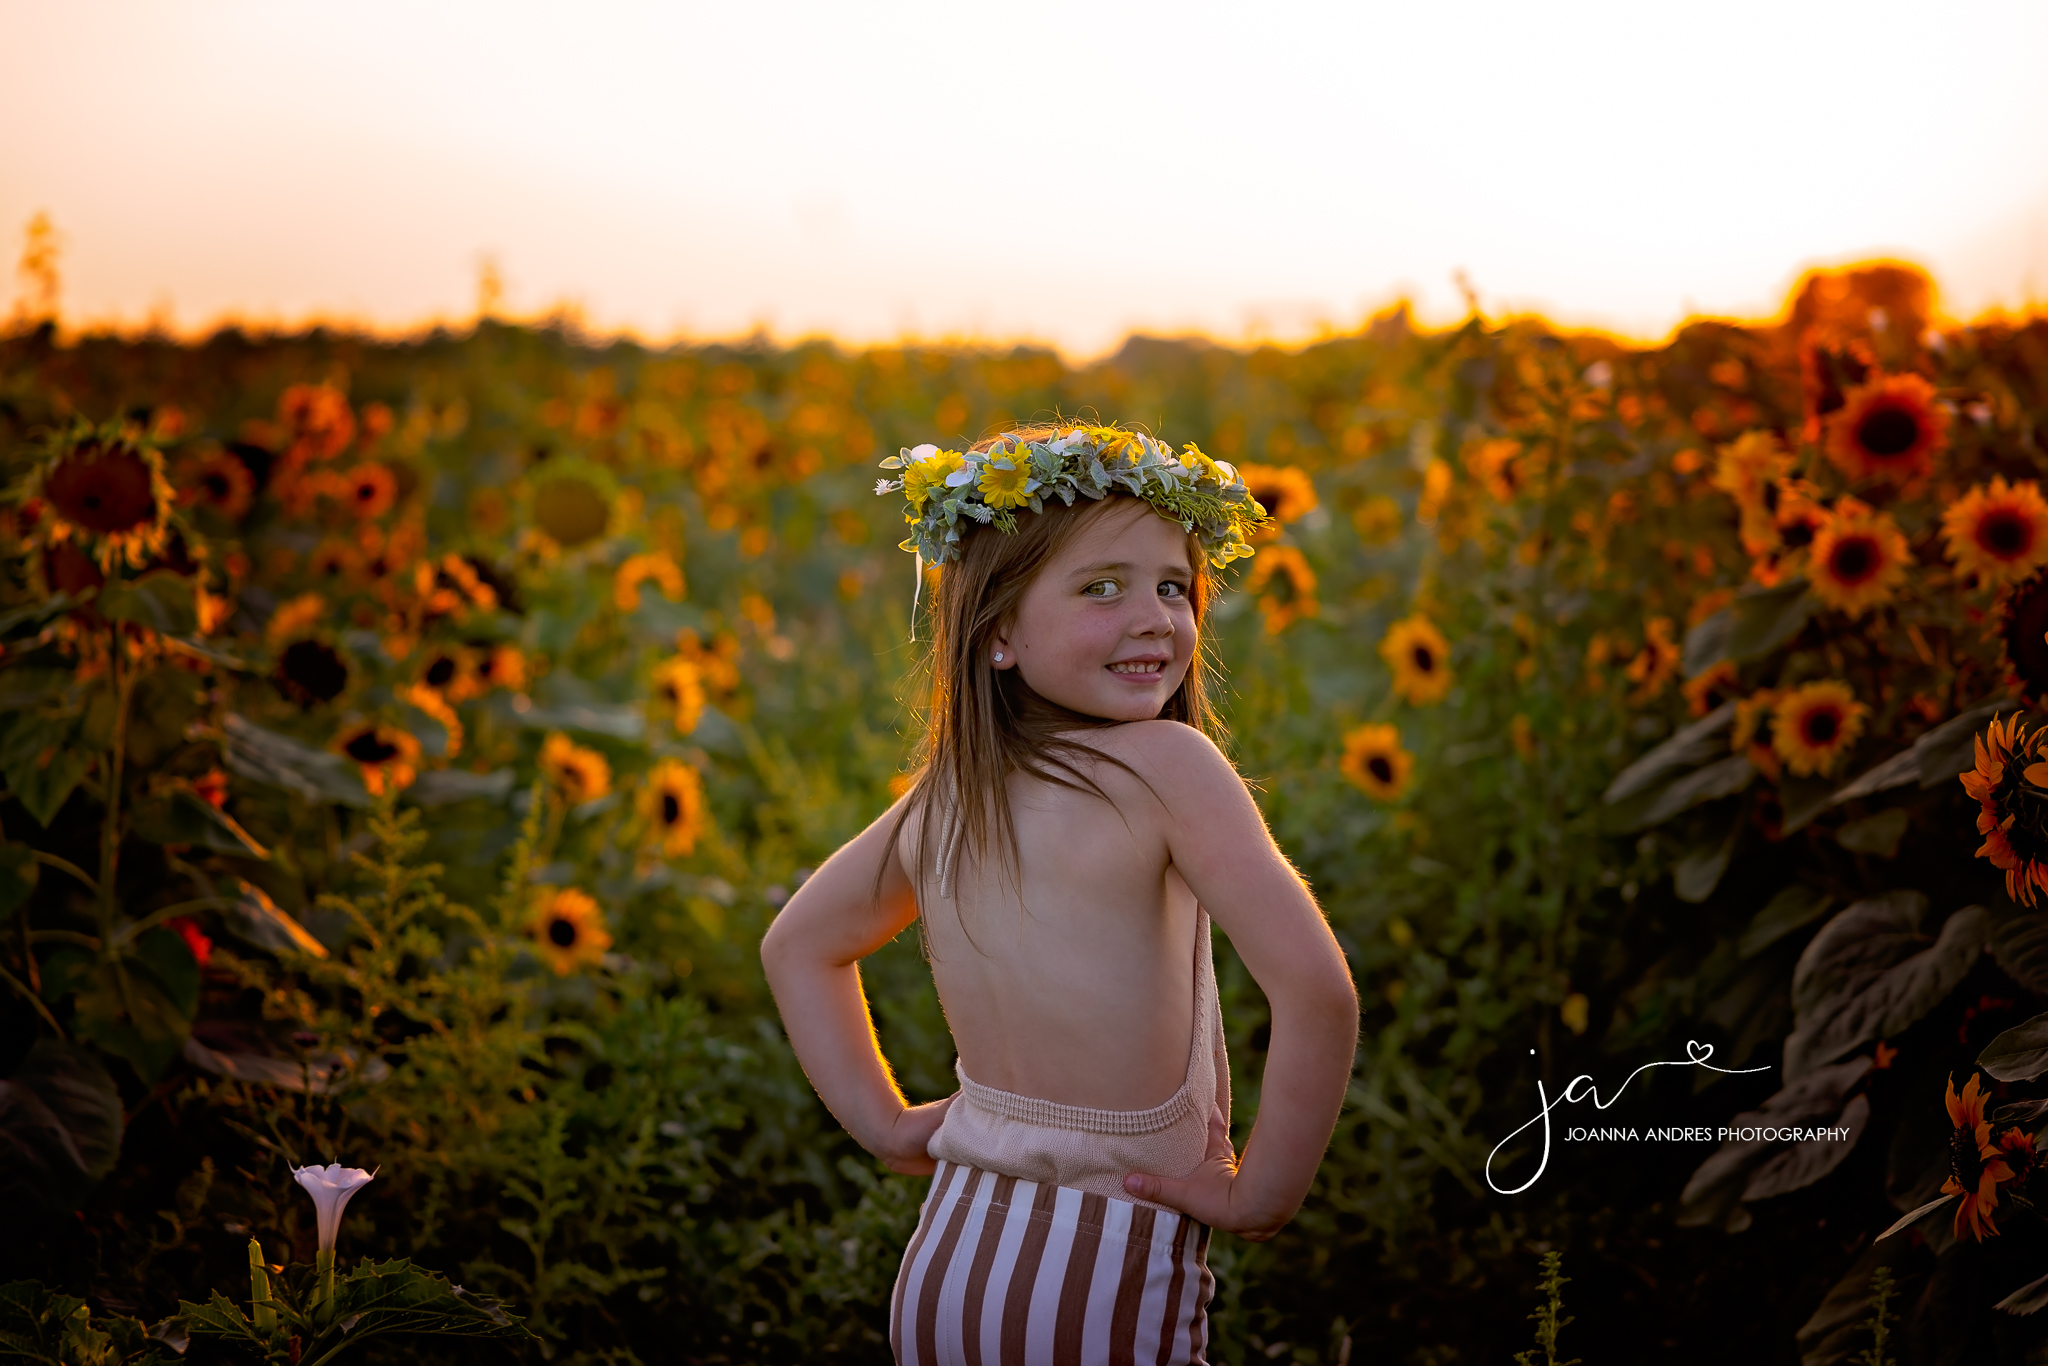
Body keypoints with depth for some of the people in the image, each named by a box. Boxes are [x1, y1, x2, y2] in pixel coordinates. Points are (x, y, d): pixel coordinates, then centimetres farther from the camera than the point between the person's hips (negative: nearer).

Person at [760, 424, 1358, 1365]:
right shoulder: (1169, 765, -18)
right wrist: (1265, 1194, -15)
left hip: (941, 1271, 6)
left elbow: (797, 943, 18)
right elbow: (1318, 991, -27)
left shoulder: (938, 801, 2)